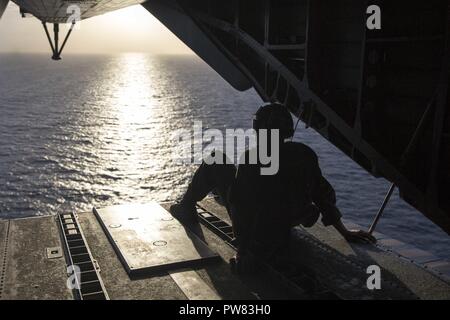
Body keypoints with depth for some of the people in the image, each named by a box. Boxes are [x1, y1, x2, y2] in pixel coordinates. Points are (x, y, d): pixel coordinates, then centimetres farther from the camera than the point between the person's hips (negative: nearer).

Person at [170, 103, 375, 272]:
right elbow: (324, 194, -3)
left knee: (217, 161, 8)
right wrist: (345, 232, 7)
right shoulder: (305, 154, -9)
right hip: (283, 234, 5)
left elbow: (239, 203, -22)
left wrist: (242, 251, -12)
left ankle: (186, 208, 29)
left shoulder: (251, 158, -23)